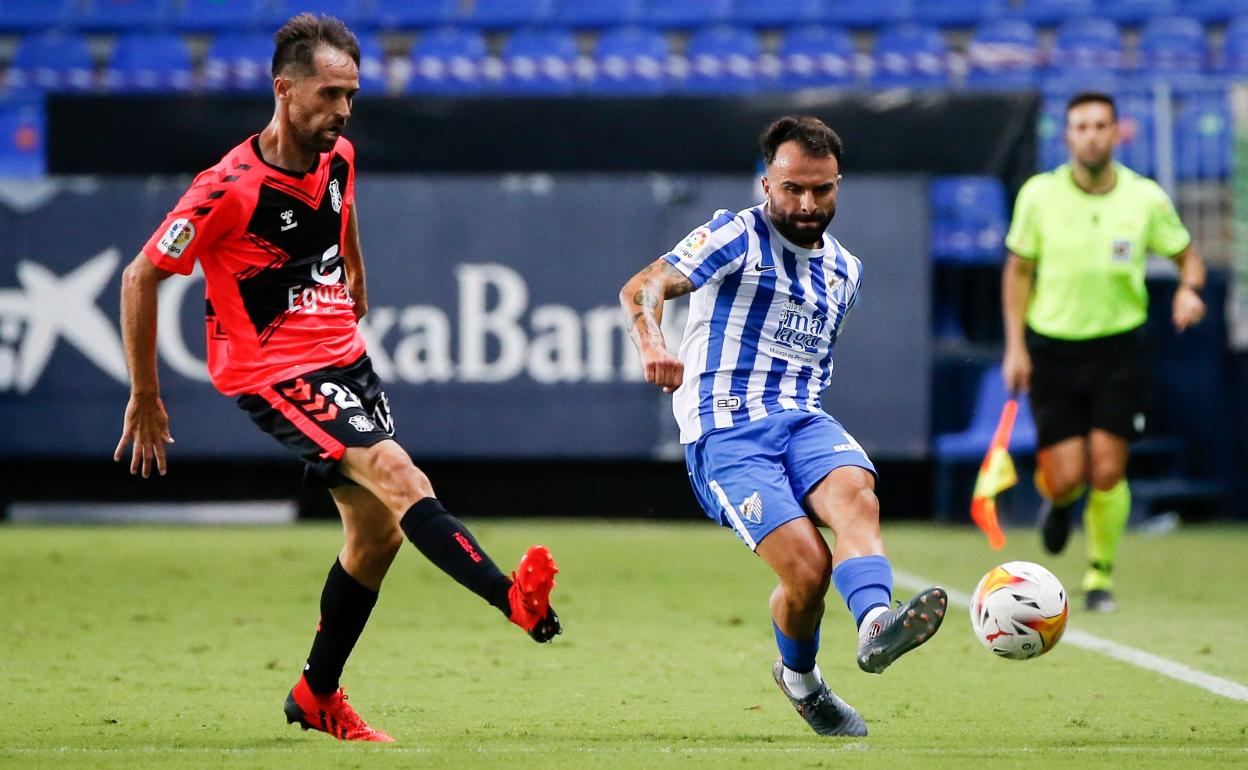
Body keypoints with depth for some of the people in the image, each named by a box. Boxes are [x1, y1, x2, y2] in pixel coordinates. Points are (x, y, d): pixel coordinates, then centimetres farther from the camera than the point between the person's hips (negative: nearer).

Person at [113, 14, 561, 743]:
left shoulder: (339, 157, 1)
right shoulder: (231, 189, -20)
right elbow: (141, 279, -13)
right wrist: (146, 398, -9)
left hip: (343, 355, 8)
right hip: (276, 373, -8)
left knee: (378, 526, 8)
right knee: (400, 478, -26)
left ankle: (318, 696, 24)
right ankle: (518, 600, -43)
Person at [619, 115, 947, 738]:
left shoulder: (844, 269, 19)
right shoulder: (736, 237, -1)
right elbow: (641, 288, -15)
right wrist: (652, 346, -33)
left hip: (803, 419, 5)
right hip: (725, 429, -5)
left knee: (856, 494, -30)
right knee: (807, 565, -21)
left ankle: (875, 625, -52)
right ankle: (798, 678, 7)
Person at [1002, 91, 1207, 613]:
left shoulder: (1146, 198, -4)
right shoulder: (1039, 195, -5)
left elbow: (1187, 256, 9)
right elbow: (1018, 271, 6)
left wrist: (1189, 289, -15)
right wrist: (1015, 345, -1)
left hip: (1120, 349, 0)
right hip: (1052, 350, 0)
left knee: (1107, 472, -9)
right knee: (1065, 478, -4)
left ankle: (1101, 575, 12)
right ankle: (1056, 501, 35)